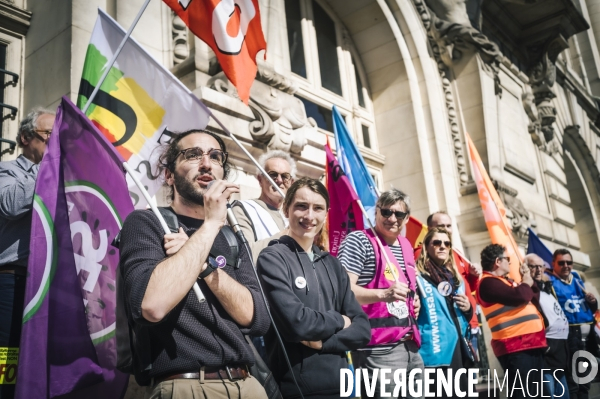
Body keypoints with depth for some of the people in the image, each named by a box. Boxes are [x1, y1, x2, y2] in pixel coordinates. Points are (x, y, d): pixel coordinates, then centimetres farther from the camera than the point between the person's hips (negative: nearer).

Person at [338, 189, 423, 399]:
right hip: (380, 348, -8)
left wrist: (414, 301, 11)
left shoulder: (406, 246, 15)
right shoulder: (359, 240, -9)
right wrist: (383, 294, -33)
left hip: (410, 345, 8)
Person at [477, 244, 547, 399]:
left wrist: (529, 281, 14)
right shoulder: (489, 282, -9)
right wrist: (526, 283, -1)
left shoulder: (506, 281, 23)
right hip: (516, 348, -10)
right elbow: (519, 296, -22)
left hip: (532, 344, 10)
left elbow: (534, 300, 27)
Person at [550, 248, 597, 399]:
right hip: (570, 334, -7)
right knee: (572, 381, -8)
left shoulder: (577, 279, 16)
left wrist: (593, 302, 4)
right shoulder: (549, 282, -5)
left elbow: (591, 308, 23)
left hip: (587, 333, 7)